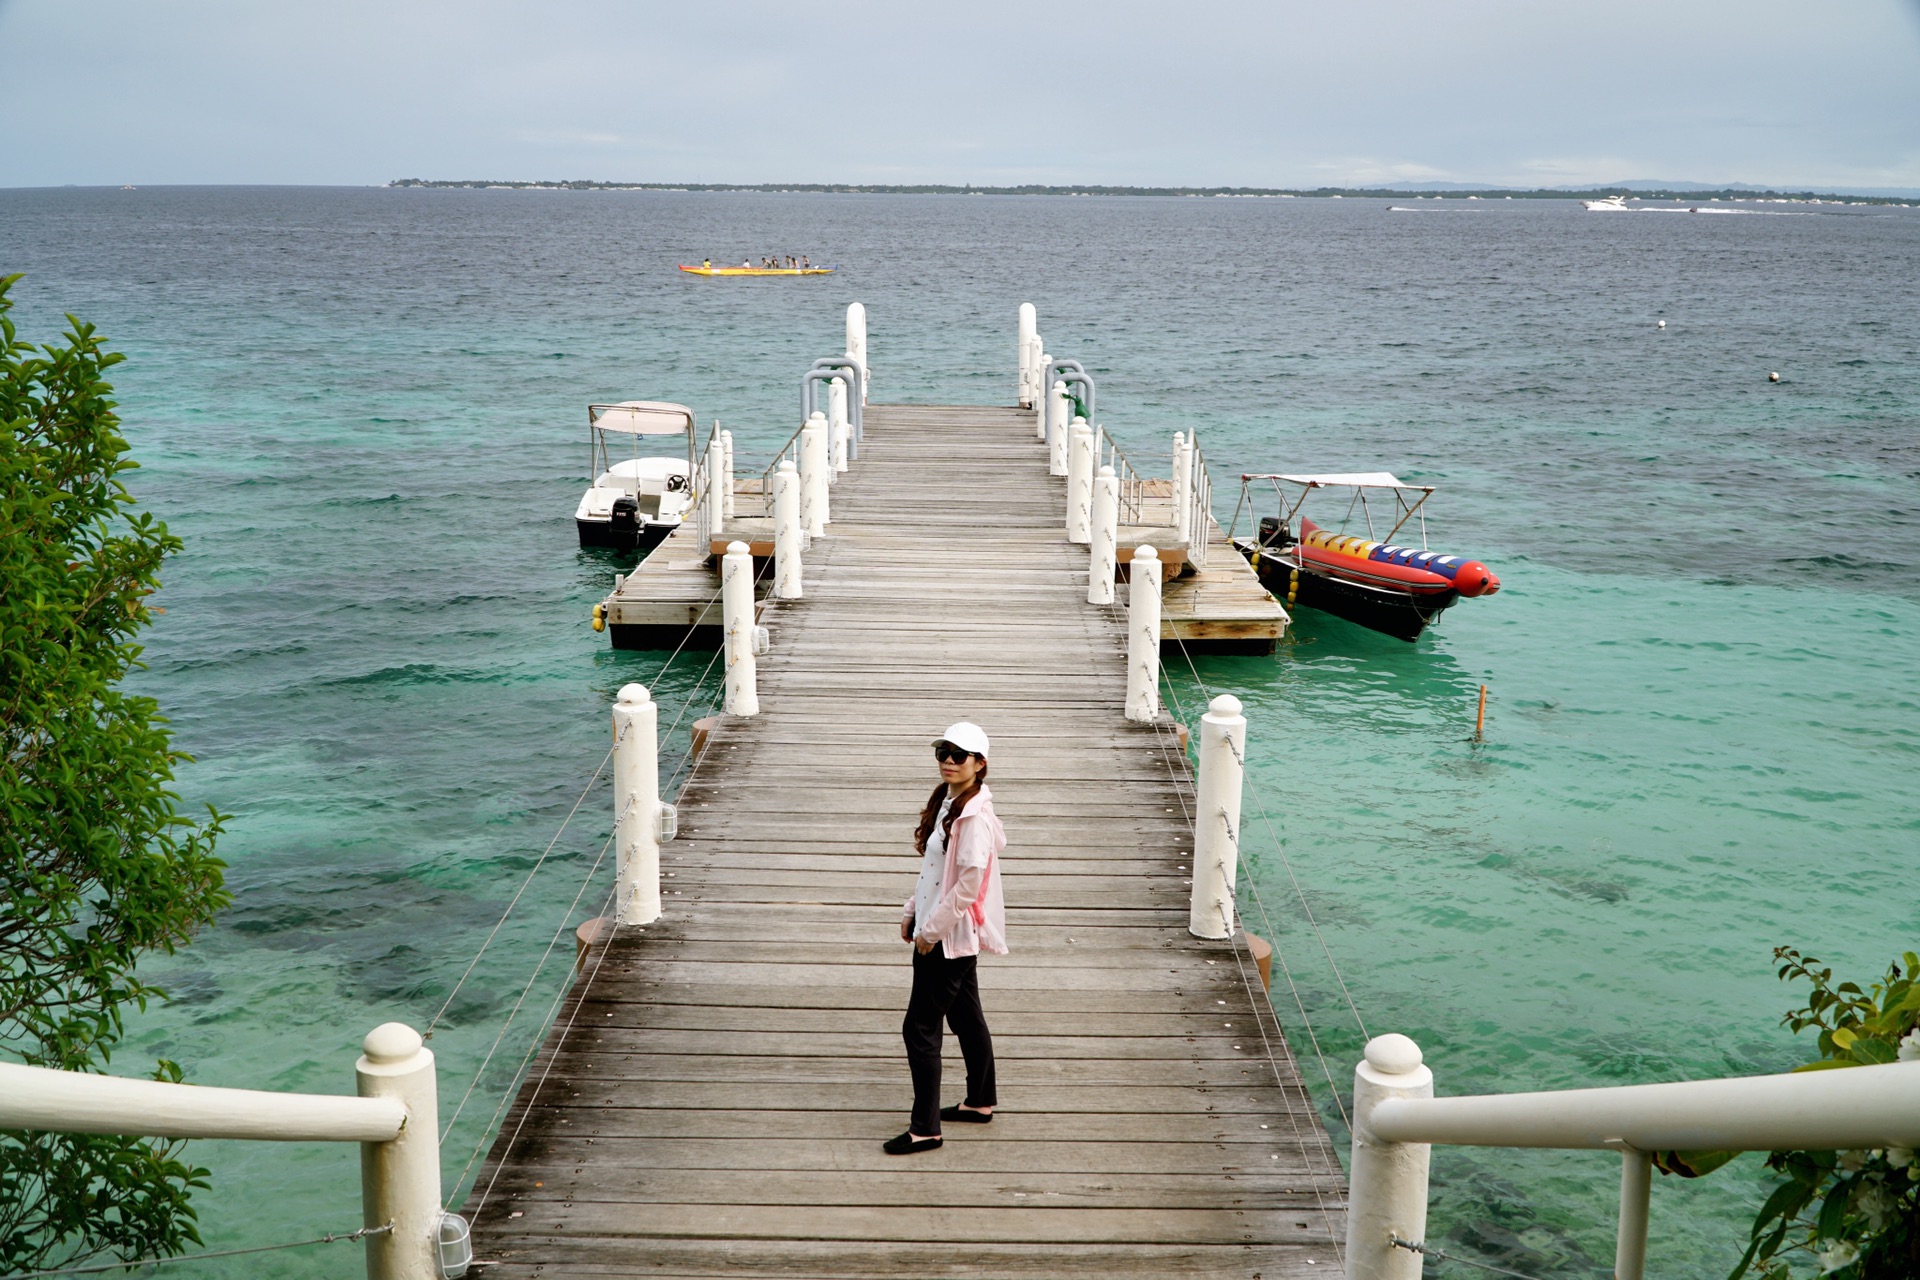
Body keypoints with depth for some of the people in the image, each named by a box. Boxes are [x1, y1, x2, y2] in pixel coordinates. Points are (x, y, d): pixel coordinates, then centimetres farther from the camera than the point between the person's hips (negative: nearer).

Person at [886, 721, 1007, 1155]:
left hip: (949, 938, -10)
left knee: (920, 1028, -7)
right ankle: (980, 1102, 34)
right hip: (944, 934, 10)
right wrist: (913, 912, 13)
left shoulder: (974, 816, -21)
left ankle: (925, 1128, -2)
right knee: (966, 1017, 20)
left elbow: (970, 882, -25)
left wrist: (932, 929, -20)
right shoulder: (946, 802, 9)